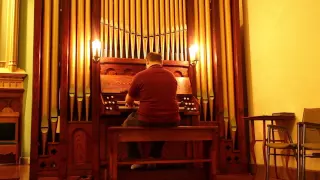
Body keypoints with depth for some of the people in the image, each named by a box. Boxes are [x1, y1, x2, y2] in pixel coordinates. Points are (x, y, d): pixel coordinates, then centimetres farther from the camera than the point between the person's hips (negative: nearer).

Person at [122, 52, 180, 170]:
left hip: (147, 121, -3)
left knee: (127, 124, 27)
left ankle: (136, 160, 26)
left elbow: (128, 101, 9)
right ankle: (154, 159, 35)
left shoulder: (140, 76, -2)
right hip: (171, 122, 4)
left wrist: (131, 102, 35)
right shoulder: (171, 76, 10)